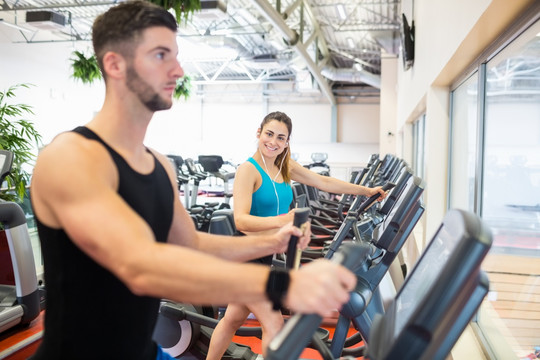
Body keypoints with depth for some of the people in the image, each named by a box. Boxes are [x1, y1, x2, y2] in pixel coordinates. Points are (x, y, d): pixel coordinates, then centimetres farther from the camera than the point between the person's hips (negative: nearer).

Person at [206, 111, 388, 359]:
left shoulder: (286, 167, 5)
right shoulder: (248, 169, -17)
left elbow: (325, 183, 11)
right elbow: (241, 220, -28)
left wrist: (366, 191, 14)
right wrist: (281, 220, -43)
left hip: (267, 255, 7)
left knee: (233, 319, 20)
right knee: (274, 324, -2)